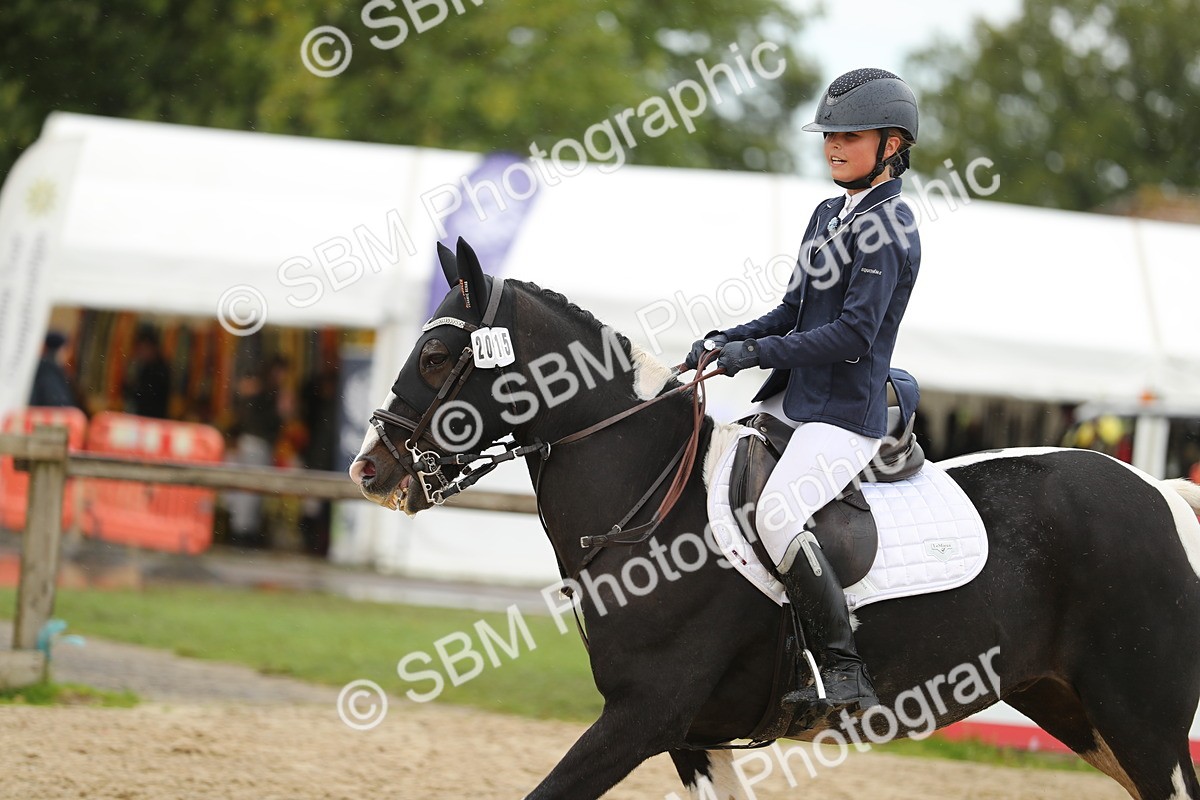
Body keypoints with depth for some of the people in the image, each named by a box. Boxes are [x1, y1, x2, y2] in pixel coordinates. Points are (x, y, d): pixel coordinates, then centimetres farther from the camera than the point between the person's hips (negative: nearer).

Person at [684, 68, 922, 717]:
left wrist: (757, 352, -20)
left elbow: (852, 335, -21)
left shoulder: (889, 227, -13)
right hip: (791, 401, 10)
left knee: (778, 515, -30)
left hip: (846, 415, -10)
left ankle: (846, 675, -25)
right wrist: (725, 342, 4)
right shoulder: (829, 215, 15)